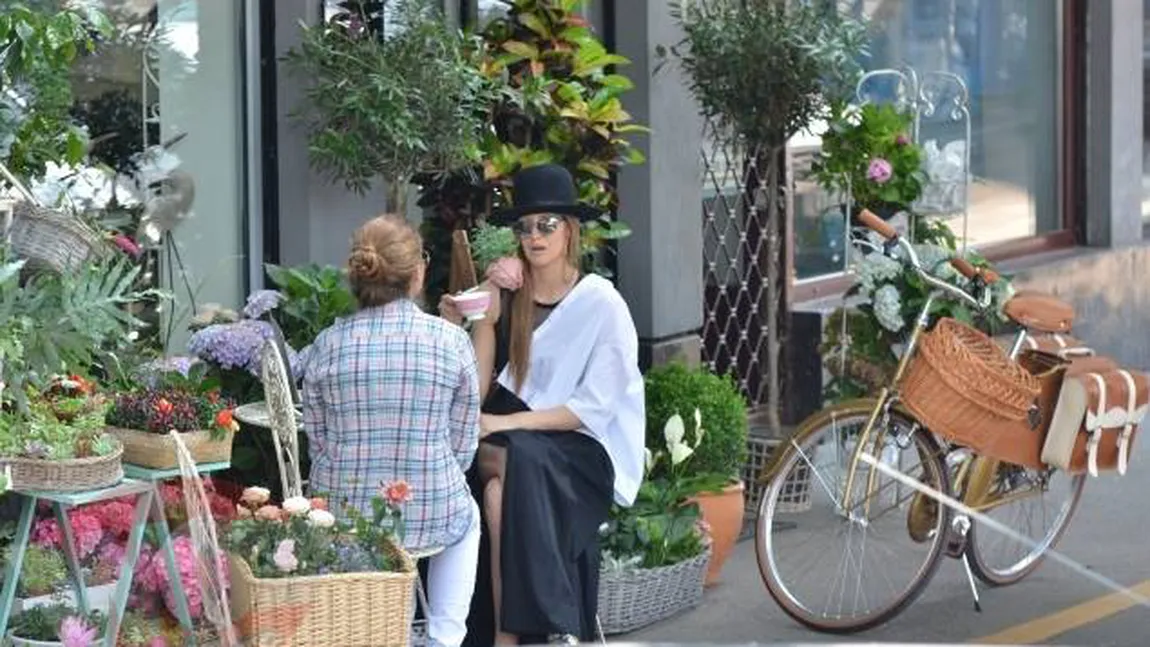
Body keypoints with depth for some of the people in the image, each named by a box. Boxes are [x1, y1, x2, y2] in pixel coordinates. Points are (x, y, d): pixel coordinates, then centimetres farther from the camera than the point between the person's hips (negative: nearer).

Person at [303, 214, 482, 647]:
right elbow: (463, 446, -1)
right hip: (431, 520, -1)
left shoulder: (328, 345, -6)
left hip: (342, 514, 1)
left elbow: (317, 441, 3)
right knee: (467, 517, 36)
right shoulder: (452, 341, -9)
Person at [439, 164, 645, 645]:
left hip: (584, 452, -3)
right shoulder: (504, 297, 5)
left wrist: (508, 424, -15)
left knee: (516, 467, -32)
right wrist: (457, 330, -13)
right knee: (499, 484, -30)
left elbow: (594, 407, -8)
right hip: (514, 443, 3)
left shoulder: (600, 302, -3)